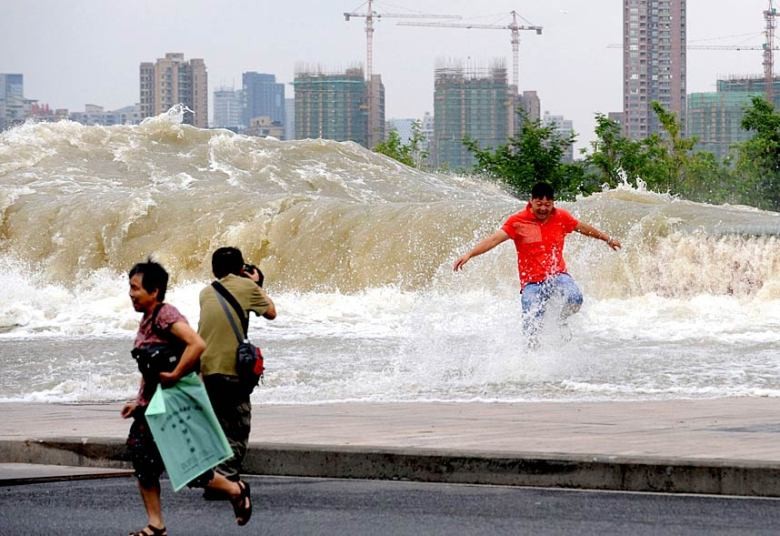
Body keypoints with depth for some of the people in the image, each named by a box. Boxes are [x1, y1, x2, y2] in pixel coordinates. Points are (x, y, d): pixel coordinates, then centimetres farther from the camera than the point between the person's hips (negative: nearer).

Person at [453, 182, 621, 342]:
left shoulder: (561, 217, 3)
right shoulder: (518, 221, -6)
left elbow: (583, 228, 20)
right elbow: (494, 239, -13)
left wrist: (607, 239, 33)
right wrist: (469, 254, -25)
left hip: (557, 275, 2)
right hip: (532, 282, -2)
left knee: (574, 298, -28)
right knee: (531, 328, -13)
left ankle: (562, 322, 6)